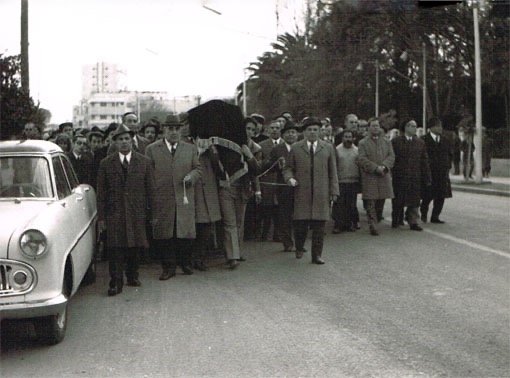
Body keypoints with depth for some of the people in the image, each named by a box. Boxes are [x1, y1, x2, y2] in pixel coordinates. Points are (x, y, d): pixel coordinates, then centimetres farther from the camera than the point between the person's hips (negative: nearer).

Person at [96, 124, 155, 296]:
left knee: (135, 246, 6)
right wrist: (101, 217, 1)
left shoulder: (144, 162, 7)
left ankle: (132, 276, 25)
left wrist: (152, 213, 2)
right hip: (114, 212, -1)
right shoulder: (106, 163, 6)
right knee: (115, 248, -7)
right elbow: (101, 192, 5)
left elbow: (150, 189, 8)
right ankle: (116, 283, -4)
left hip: (137, 212, 1)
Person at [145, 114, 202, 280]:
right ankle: (169, 266, 10)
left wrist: (191, 176, -8)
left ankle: (185, 263, 22)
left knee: (185, 232, 3)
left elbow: (197, 168, 16)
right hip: (161, 199, -1)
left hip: (184, 199, 1)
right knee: (164, 234, 0)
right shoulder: (152, 149, 7)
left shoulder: (191, 149, 14)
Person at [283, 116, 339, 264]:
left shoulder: (328, 148, 12)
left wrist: (334, 191, 5)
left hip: (321, 194, 1)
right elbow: (288, 168, 13)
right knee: (300, 223, -4)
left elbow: (332, 172, 11)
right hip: (302, 193, -1)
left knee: (319, 226, 0)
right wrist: (290, 178, -9)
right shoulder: (296, 148, 10)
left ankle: (316, 254, 10)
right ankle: (299, 248, 22)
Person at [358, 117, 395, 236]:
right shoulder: (363, 143, 2)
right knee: (370, 202, -6)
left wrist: (384, 166, -14)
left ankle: (377, 219, 27)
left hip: (384, 176, 4)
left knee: (381, 200, 9)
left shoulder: (386, 141, 13)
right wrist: (376, 168, -16)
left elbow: (391, 156, 5)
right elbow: (362, 159, -6)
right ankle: (372, 225, -6)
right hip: (369, 177, -3)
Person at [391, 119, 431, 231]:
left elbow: (424, 161, 9)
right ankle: (396, 221, 21)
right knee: (398, 201, 6)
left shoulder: (420, 143, 11)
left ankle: (413, 222, 6)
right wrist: (390, 174, -7)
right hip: (399, 177, -2)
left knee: (414, 201, 1)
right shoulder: (395, 141, 0)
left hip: (415, 177, 3)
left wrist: (427, 178, 5)